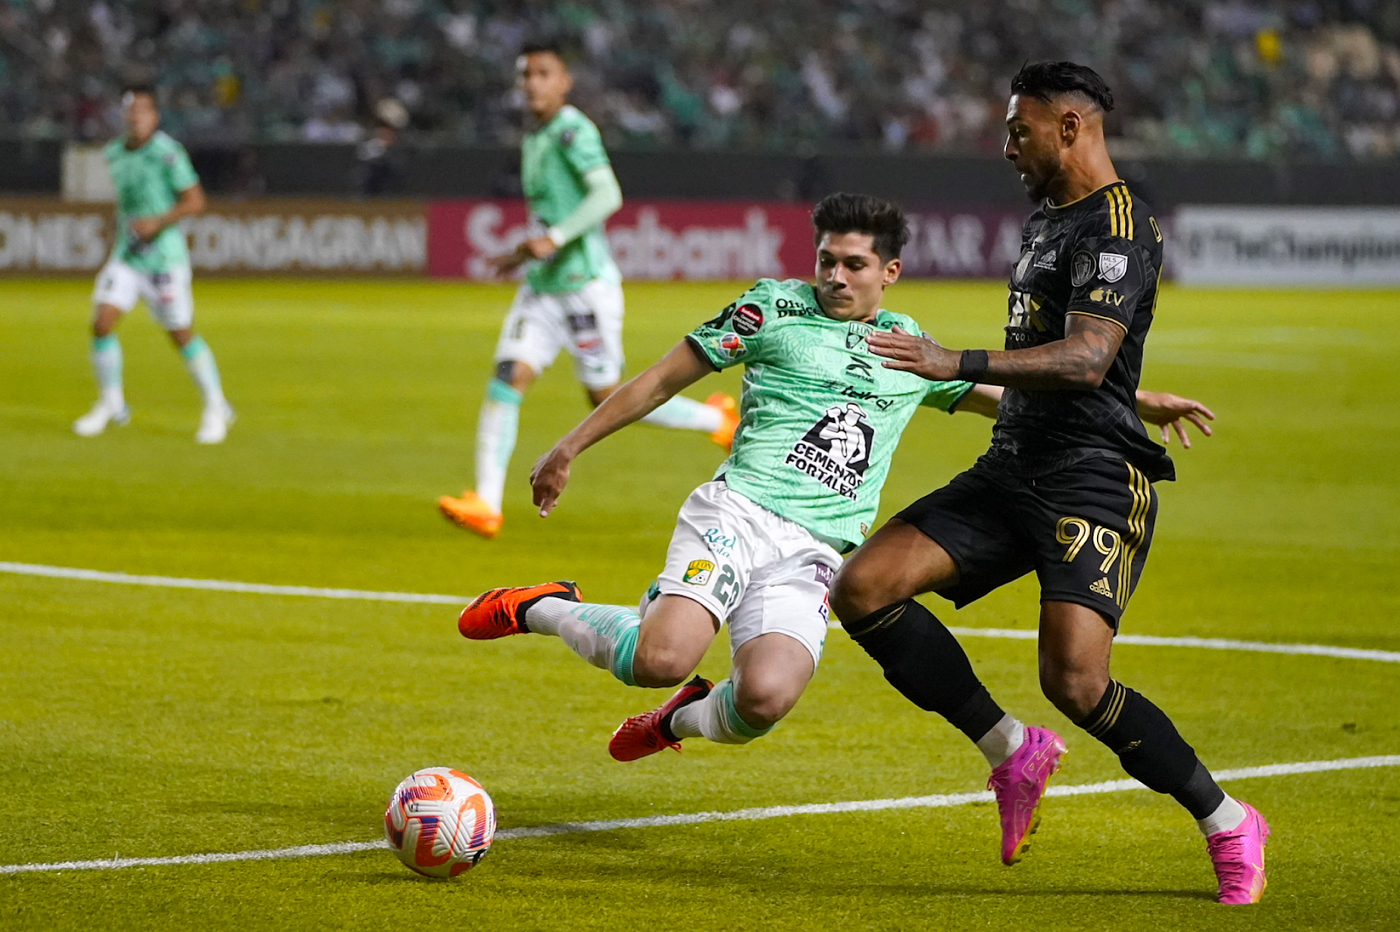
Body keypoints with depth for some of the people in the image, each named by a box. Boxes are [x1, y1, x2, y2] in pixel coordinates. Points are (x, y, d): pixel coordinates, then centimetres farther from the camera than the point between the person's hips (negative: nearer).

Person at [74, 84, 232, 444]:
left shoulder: (167, 154, -15)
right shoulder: (114, 154, 7)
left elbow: (195, 202, -15)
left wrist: (157, 222, -26)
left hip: (165, 260, -6)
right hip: (125, 257, 6)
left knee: (182, 334, 1)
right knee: (101, 323, -8)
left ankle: (216, 408, 18)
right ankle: (110, 404, 9)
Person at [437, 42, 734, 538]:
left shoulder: (573, 130, -13)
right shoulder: (533, 140, 15)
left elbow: (607, 195, -24)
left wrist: (555, 238, -30)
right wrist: (524, 253, 23)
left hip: (585, 282, -8)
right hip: (541, 288, 8)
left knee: (607, 398, -2)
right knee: (508, 376, -8)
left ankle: (715, 419, 19)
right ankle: (486, 505, -12)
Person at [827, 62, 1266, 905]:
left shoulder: (1115, 225, -13)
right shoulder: (1049, 218, 18)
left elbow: (1084, 361, -26)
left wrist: (959, 365, -33)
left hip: (1093, 479, -9)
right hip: (1014, 470, 9)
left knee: (1076, 681, -23)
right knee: (863, 589, -7)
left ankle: (1228, 824, -2)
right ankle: (1012, 752, 3)